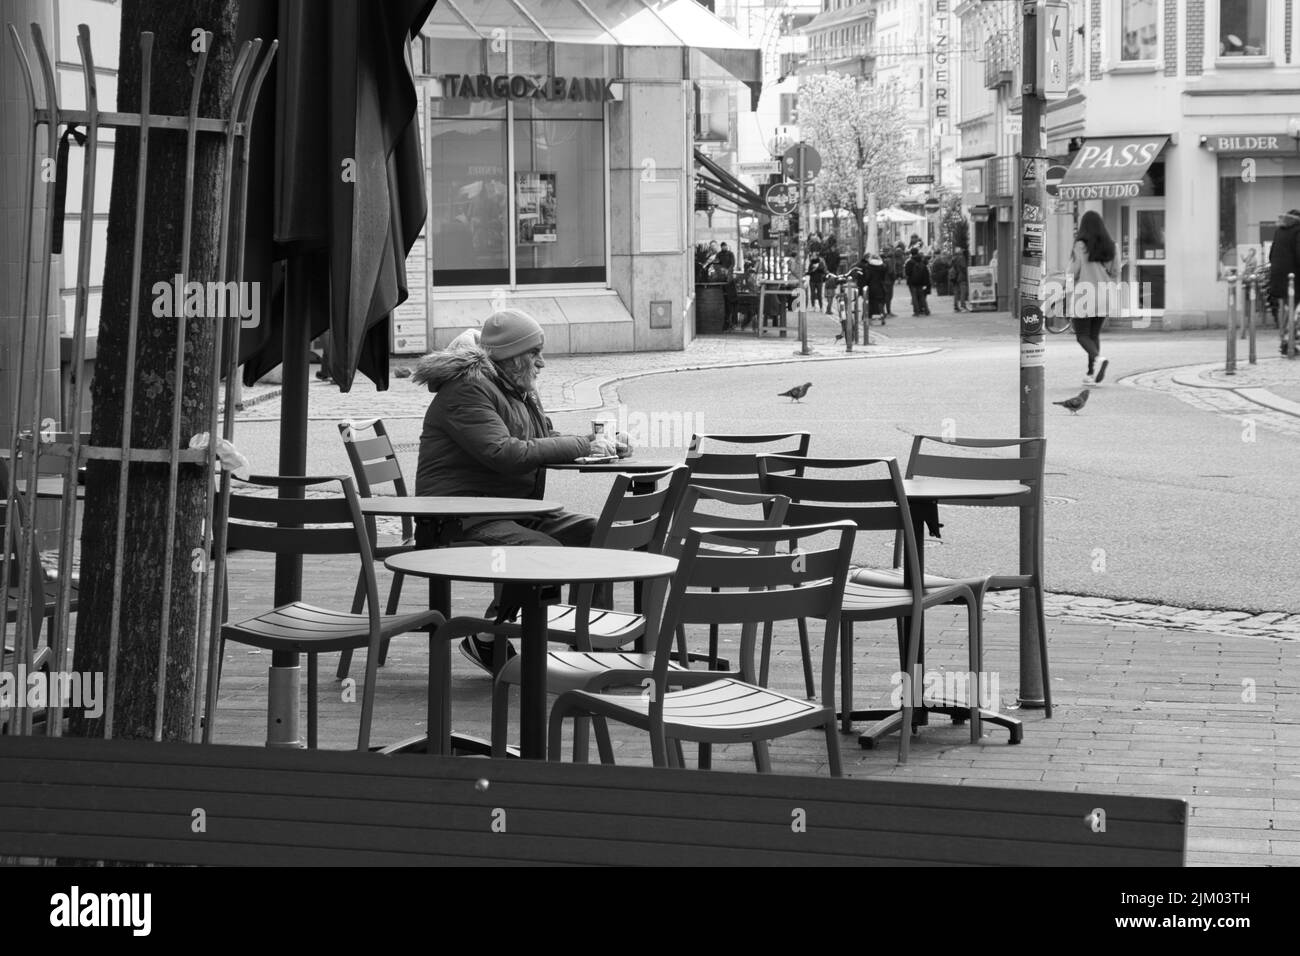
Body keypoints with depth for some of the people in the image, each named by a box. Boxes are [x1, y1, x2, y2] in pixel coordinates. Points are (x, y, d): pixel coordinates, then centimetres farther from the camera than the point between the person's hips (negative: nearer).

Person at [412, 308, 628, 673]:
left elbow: (546, 440, 24)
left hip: (517, 512, 10)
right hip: (460, 521, -10)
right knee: (546, 553, -30)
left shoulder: (518, 390, 19)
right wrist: (583, 445, -21)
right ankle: (487, 640, -13)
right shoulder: (467, 389, -15)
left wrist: (603, 444, 4)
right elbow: (506, 454, -25)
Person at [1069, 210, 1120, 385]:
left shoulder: (1081, 245, -10)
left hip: (1085, 294, -5)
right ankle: (1092, 374, 11)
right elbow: (1115, 273, 5)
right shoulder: (1110, 246, 4)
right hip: (1104, 295, 5)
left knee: (1082, 335, 3)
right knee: (1094, 333, 15)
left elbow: (1074, 271, -10)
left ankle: (1098, 358, -24)